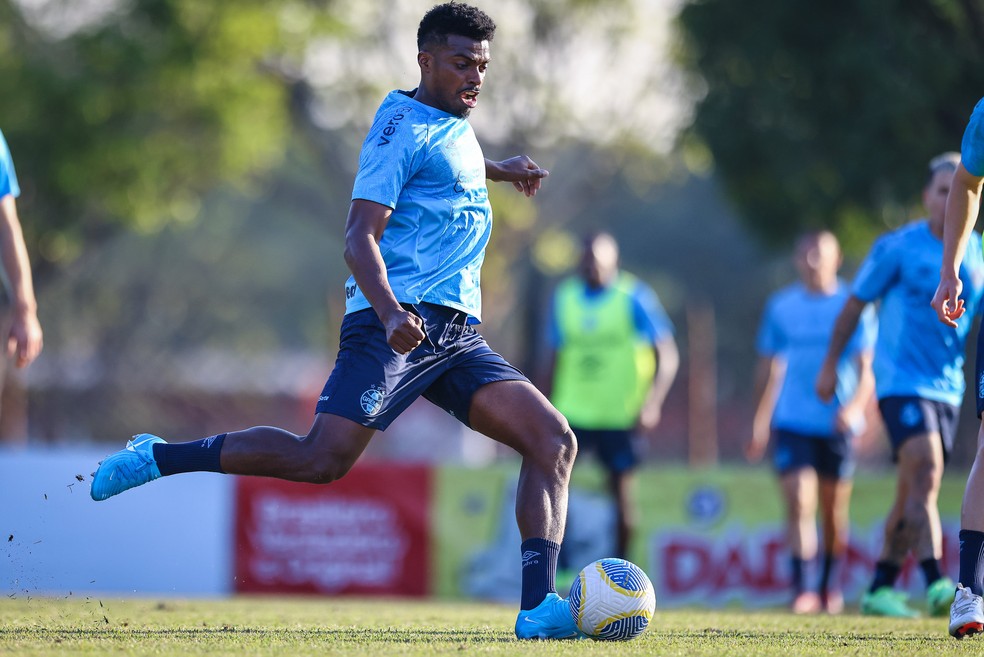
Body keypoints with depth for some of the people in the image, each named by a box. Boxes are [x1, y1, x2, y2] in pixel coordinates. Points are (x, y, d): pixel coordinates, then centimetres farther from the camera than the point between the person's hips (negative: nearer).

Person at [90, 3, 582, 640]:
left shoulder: (457, 126, 21)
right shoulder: (406, 124, -6)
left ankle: (538, 608, -14)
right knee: (322, 459, -21)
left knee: (555, 439, -8)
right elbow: (359, 236, -16)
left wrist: (496, 170, 52)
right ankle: (157, 458, -5)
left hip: (457, 335, 9)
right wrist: (390, 312, -31)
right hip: (397, 320, -9)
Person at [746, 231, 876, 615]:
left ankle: (830, 587, 25)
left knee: (834, 510, 7)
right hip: (792, 422, 1)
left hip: (837, 425, -1)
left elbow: (866, 368, -3)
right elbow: (769, 368, 15)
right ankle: (801, 590, -16)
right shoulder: (781, 307, 7)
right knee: (799, 501, -13)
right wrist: (760, 424, 16)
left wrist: (855, 406, -22)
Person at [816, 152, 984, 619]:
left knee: (912, 494, 10)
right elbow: (855, 304, 3)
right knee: (925, 473, -23)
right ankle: (936, 585, -31)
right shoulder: (898, 248, -5)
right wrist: (831, 365, 5)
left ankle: (880, 589, 20)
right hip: (901, 381, -6)